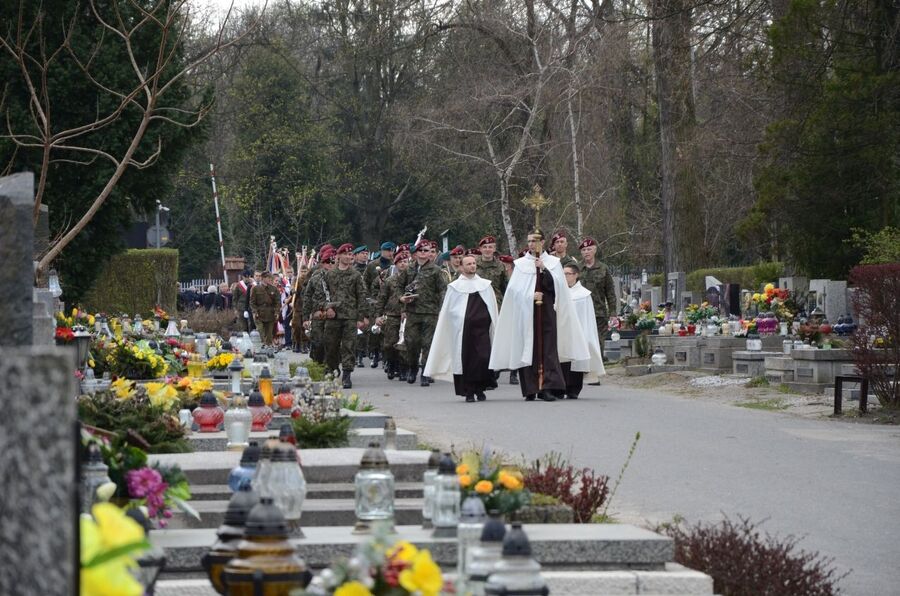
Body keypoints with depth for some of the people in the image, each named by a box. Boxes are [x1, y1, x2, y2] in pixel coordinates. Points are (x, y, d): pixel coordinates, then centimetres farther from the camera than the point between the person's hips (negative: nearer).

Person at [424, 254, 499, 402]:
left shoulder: (485, 285, 13)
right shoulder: (455, 287, 7)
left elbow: (493, 307, 13)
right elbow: (446, 311, 8)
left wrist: (494, 328, 8)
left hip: (481, 328, 1)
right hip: (462, 328, -1)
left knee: (484, 357, -11)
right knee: (465, 360, -2)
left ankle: (479, 388, 6)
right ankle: (469, 392, 8)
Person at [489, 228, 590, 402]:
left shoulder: (552, 262, 10)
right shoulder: (521, 264, 9)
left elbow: (557, 285, -2)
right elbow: (514, 289, 3)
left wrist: (544, 269, -13)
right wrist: (531, 295, -11)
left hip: (547, 311, 0)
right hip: (526, 311, 0)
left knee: (548, 347, -9)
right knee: (528, 348, -3)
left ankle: (547, 388, -13)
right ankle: (530, 390, -1)